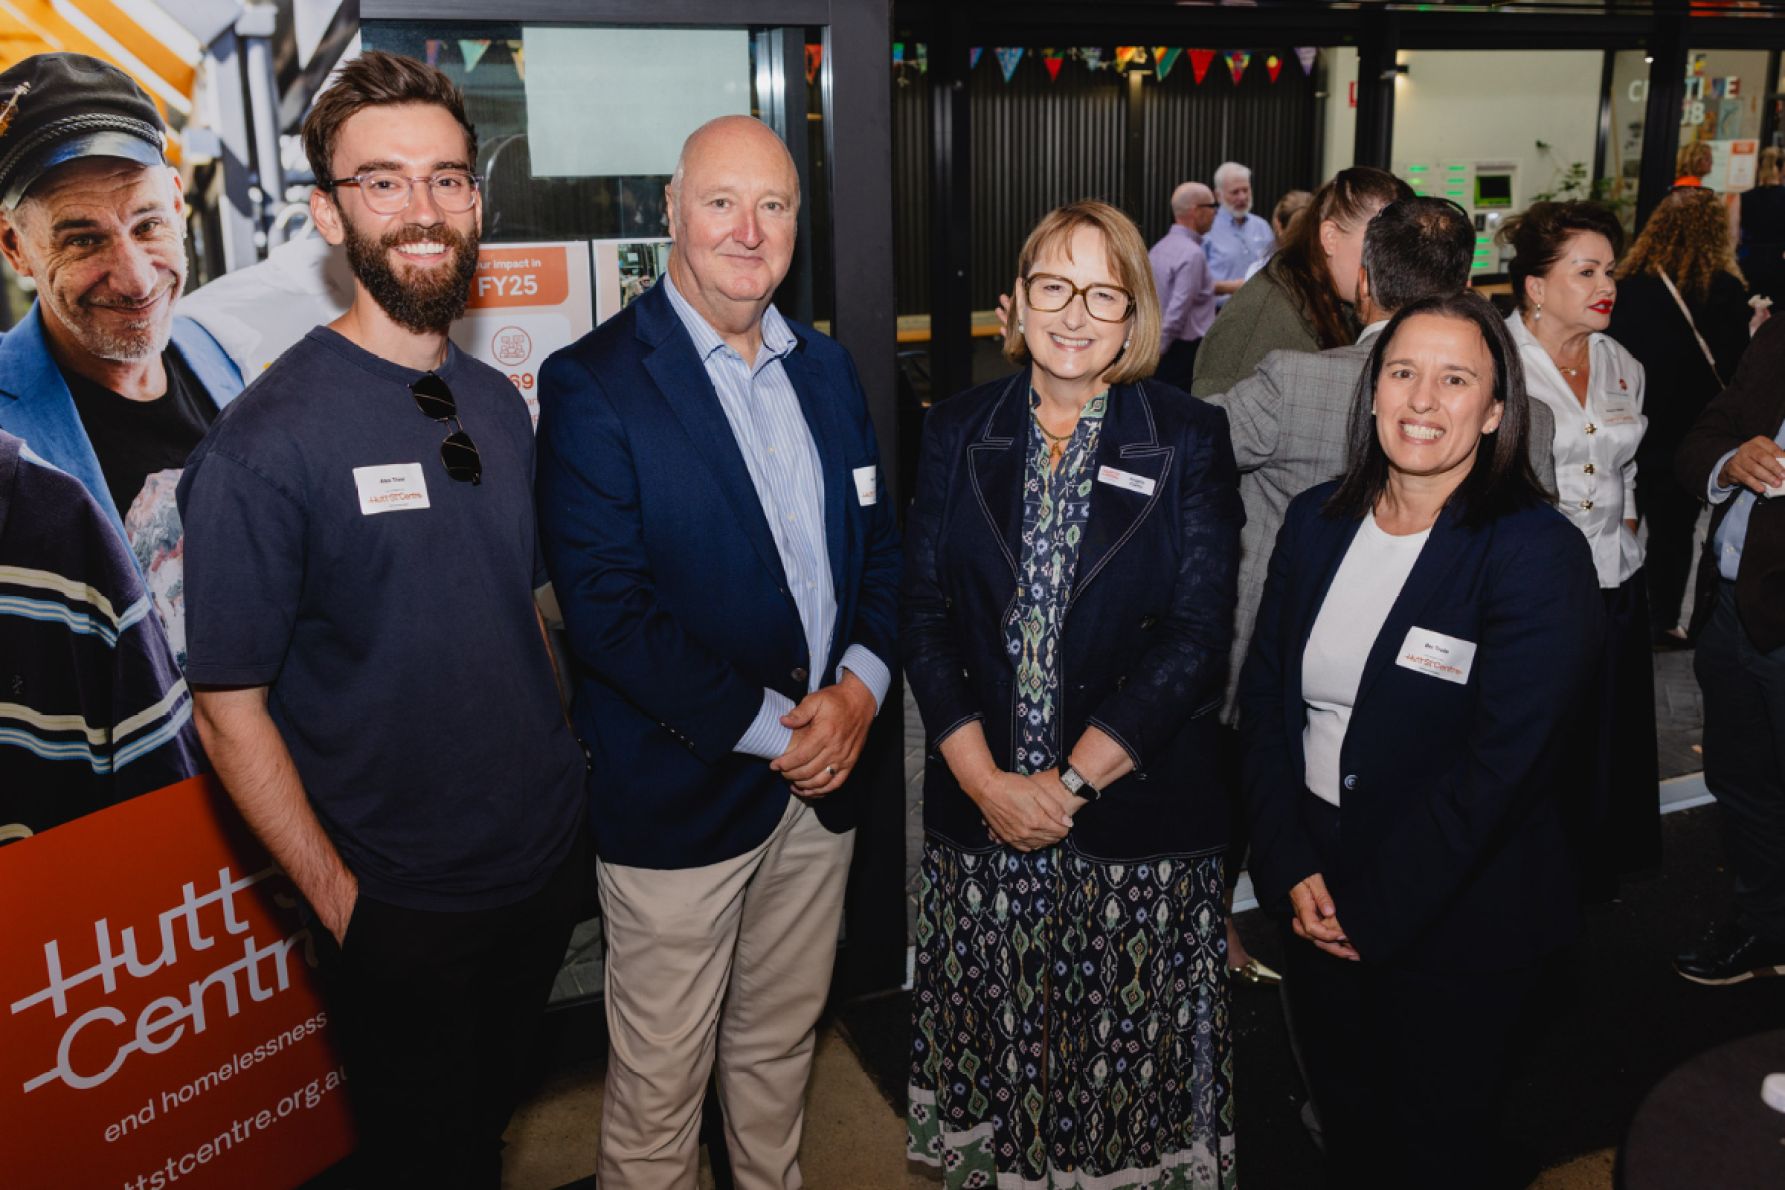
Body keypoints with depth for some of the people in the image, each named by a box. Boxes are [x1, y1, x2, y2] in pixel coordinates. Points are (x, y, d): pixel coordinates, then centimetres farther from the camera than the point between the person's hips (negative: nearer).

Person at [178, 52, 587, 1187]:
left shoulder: (500, 404, 1)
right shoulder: (266, 442, -19)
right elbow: (231, 709, -15)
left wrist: (567, 774, 7)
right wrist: (342, 904, -12)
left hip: (550, 861, 6)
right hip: (405, 911, -5)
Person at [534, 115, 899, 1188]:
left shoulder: (828, 367, 9)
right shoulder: (593, 383, -12)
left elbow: (882, 545, 11)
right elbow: (606, 612, -18)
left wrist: (862, 685, -7)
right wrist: (767, 730, -17)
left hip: (823, 777, 6)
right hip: (680, 794, -5)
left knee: (782, 1042, 22)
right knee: (661, 1076, 11)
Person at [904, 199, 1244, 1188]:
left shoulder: (1189, 441, -1)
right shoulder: (958, 433, 5)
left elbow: (1197, 636, -8)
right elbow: (923, 613, -1)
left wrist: (1072, 781, -13)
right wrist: (986, 779, -11)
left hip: (1137, 814, -1)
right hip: (978, 809, 2)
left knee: (1127, 1053, 10)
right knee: (993, 1036, 13)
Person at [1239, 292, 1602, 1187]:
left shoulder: (1537, 552, -16)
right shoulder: (1316, 521, 0)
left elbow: (1498, 764, -20)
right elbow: (1263, 696, 0)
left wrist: (1371, 911, -17)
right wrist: (1291, 872, -9)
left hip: (1456, 921, -4)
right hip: (1313, 901, 4)